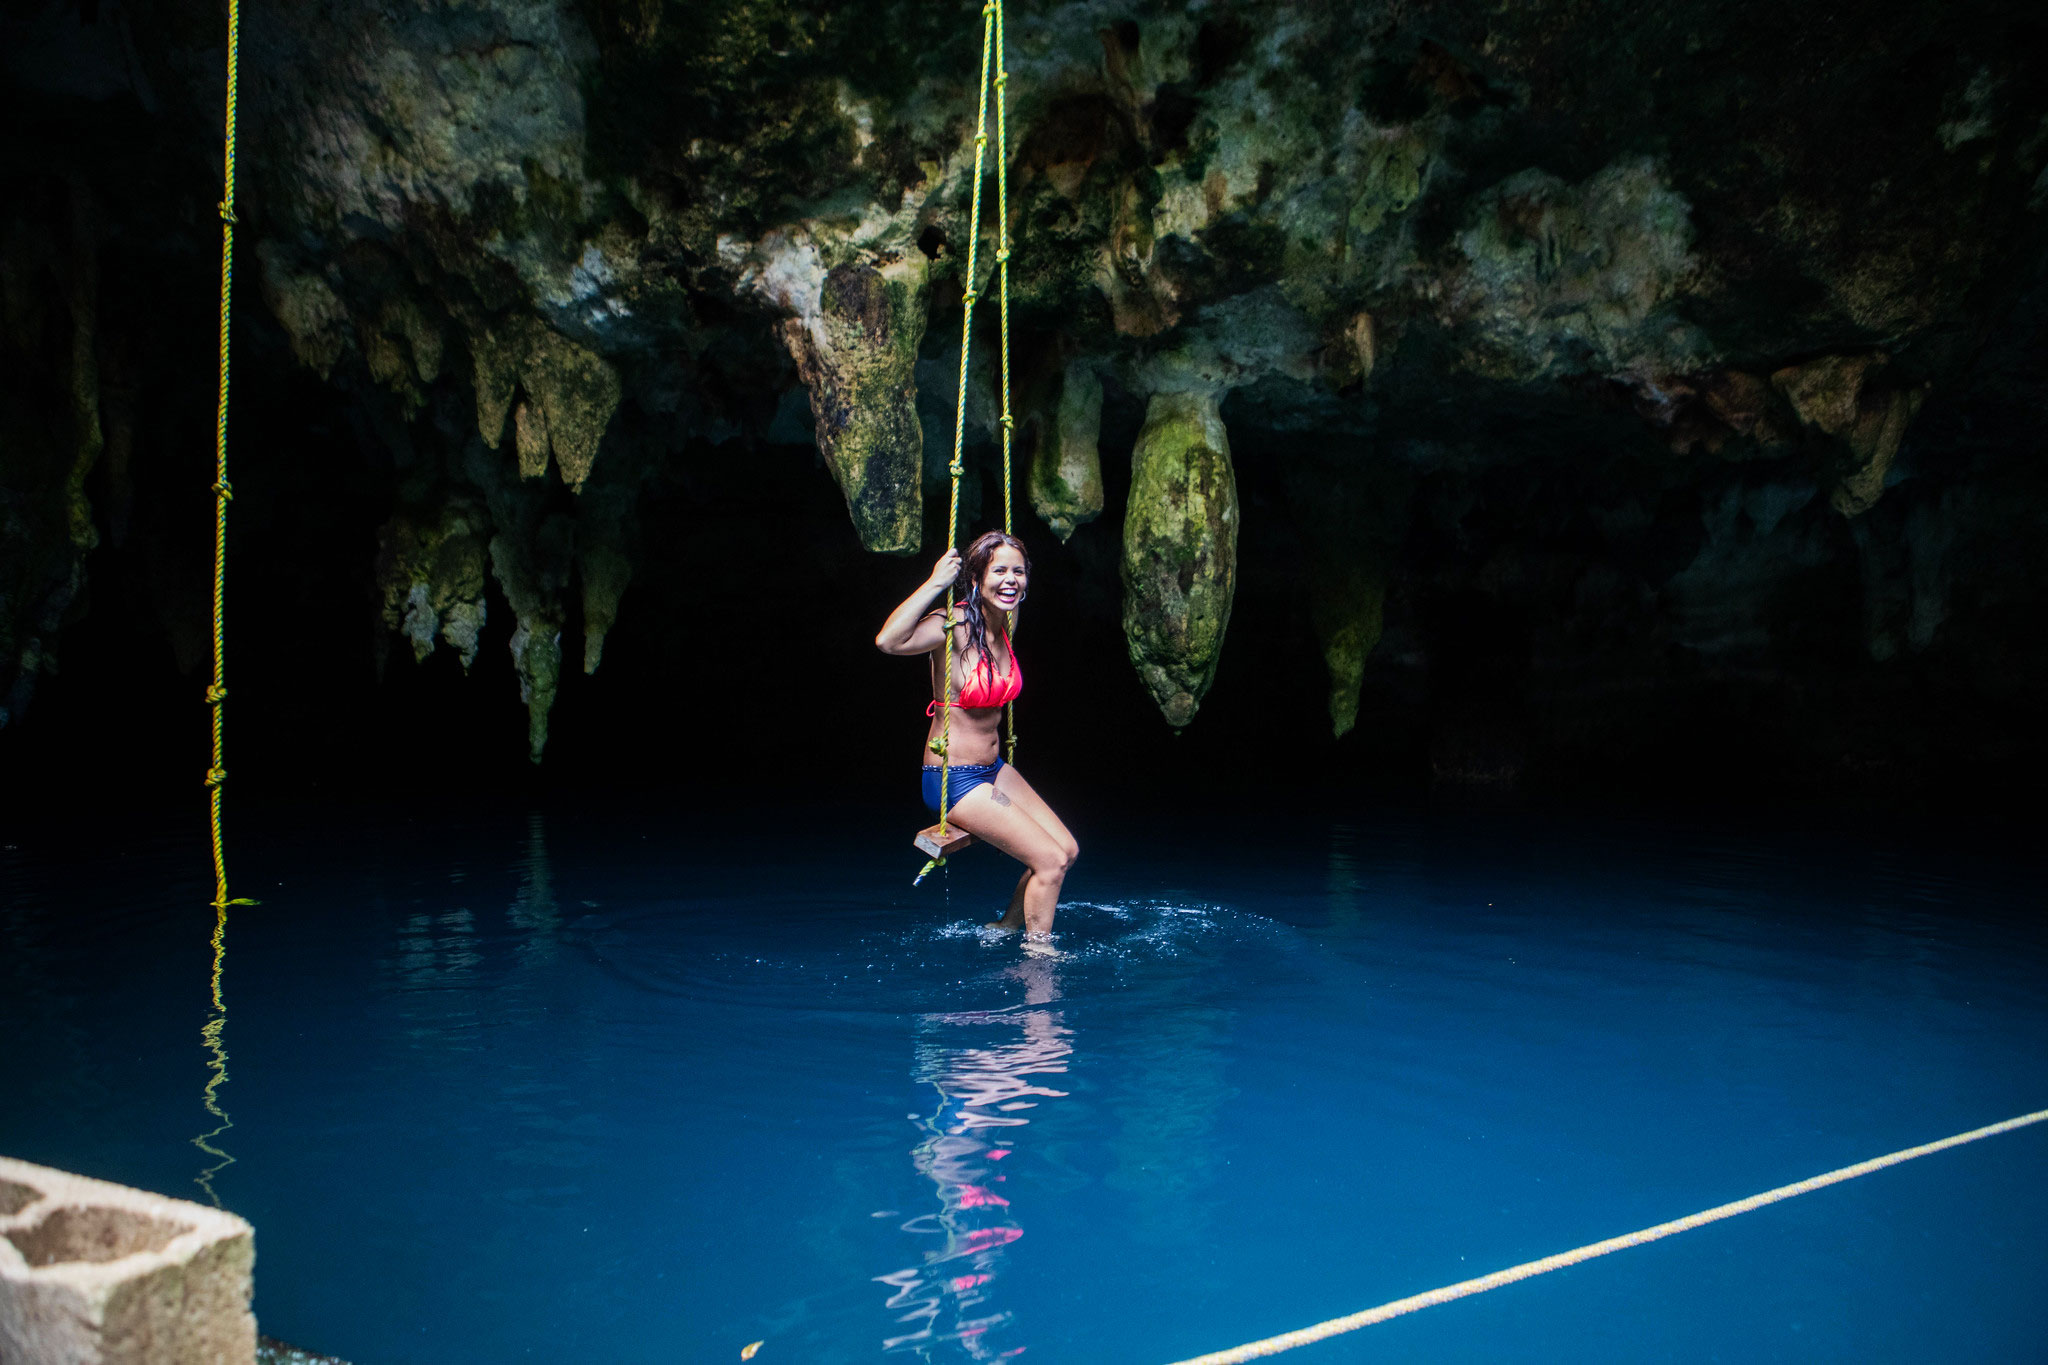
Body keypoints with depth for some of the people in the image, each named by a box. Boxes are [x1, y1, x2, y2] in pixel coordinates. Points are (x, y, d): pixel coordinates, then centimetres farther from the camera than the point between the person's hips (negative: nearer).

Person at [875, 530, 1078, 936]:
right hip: (955, 780, -8)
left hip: (994, 769, 9)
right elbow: (888, 641, -40)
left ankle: (1004, 930, 28)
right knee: (1050, 861, -10)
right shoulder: (954, 625, -19)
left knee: (1067, 850, 10)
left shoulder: (1005, 622, 3)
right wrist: (936, 583, -33)